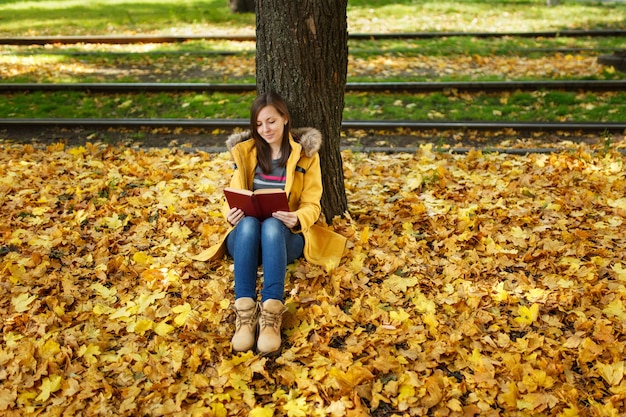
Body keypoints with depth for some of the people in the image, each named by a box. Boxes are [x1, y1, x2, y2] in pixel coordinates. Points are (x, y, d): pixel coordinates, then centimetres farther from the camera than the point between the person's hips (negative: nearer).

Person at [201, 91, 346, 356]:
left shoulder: (305, 154, 4)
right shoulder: (245, 151, 10)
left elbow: (312, 205, -1)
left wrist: (296, 219, -25)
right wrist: (231, 213, -21)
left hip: (286, 235, -1)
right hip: (245, 235, 2)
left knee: (272, 226, -37)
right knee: (248, 224, -35)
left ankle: (271, 314, -50)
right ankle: (244, 312, -47)